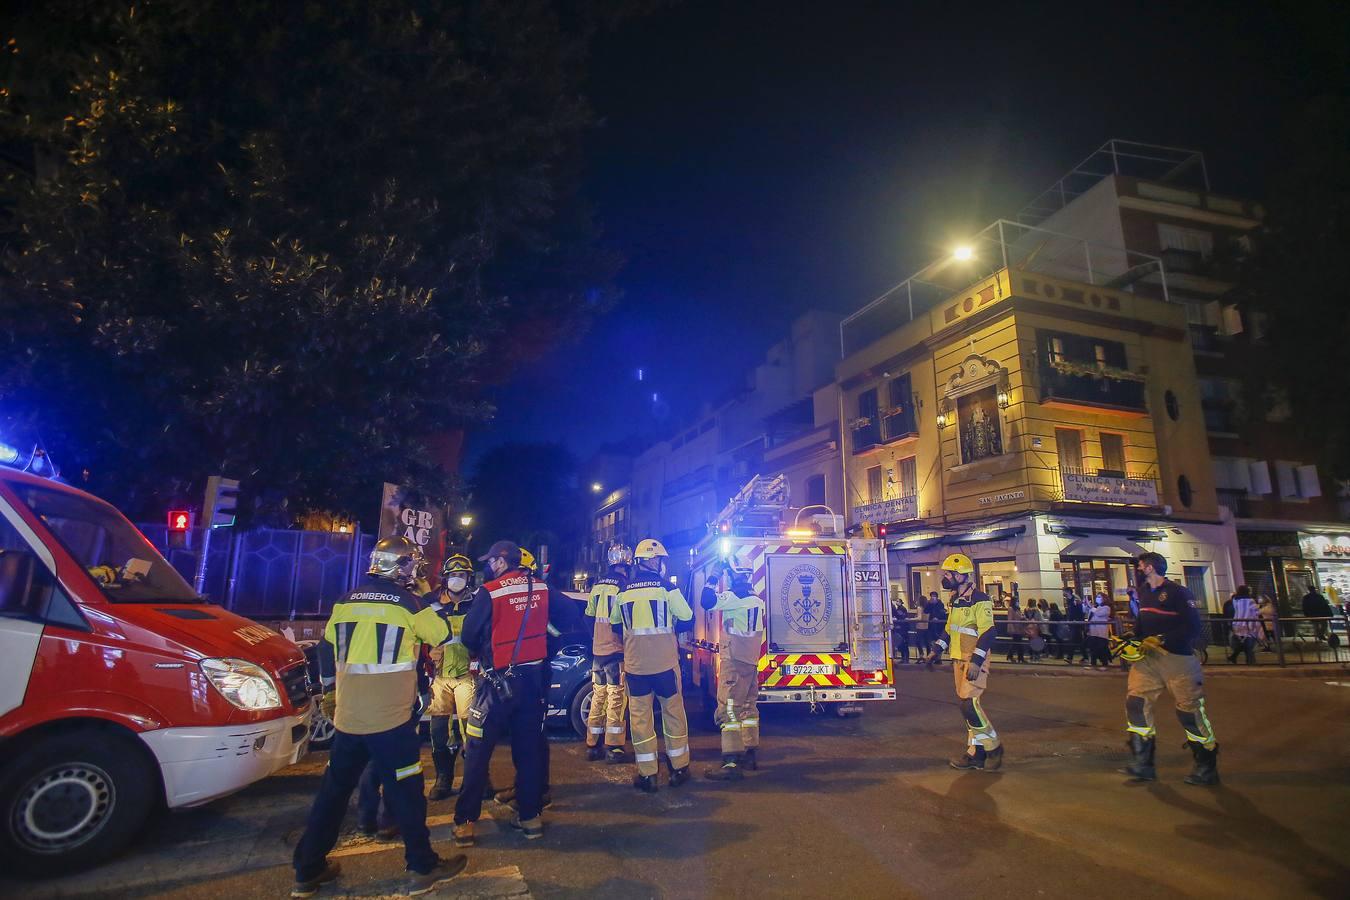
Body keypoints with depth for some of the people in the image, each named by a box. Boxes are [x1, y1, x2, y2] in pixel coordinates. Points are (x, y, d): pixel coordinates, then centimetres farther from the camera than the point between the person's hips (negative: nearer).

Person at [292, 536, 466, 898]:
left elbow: (327, 654, 16)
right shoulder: (407, 602, -9)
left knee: (333, 791, 17)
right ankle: (423, 868, 16)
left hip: (347, 717, 5)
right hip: (390, 719, -5)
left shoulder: (345, 602, 6)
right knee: (405, 792, 6)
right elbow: (442, 634, 4)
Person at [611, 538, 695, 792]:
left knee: (640, 717, 8)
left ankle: (647, 774, 10)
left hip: (635, 665, 2)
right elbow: (688, 618, -1)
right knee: (673, 713, 12)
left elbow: (615, 625, 14)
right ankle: (679, 768, 22)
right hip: (665, 664, -2)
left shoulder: (623, 592, 1)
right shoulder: (666, 587, -8)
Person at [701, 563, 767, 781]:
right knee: (748, 707, 17)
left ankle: (732, 763, -16)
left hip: (734, 661, -10)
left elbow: (707, 602, -26)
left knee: (728, 709, -11)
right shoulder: (757, 599, 15)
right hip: (751, 661, 10)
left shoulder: (735, 595, -14)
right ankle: (751, 754, 25)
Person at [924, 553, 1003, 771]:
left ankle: (993, 746, 4)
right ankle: (976, 752, 16)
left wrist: (976, 661, -26)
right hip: (959, 659, 9)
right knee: (967, 704, 9)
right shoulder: (955, 600, 14)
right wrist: (937, 650, 19)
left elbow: (988, 632, -21)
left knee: (969, 703, -12)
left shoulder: (979, 600, -15)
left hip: (974, 661, -9)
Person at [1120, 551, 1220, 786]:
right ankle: (1143, 763, 5)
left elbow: (1193, 628, -18)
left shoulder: (1177, 592, -12)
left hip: (1177, 658, -7)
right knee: (1136, 702, -2)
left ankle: (1207, 768, 20)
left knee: (1190, 710, 1)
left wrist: (1162, 641, -23)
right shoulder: (1144, 591, 12)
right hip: (1147, 657, 7)